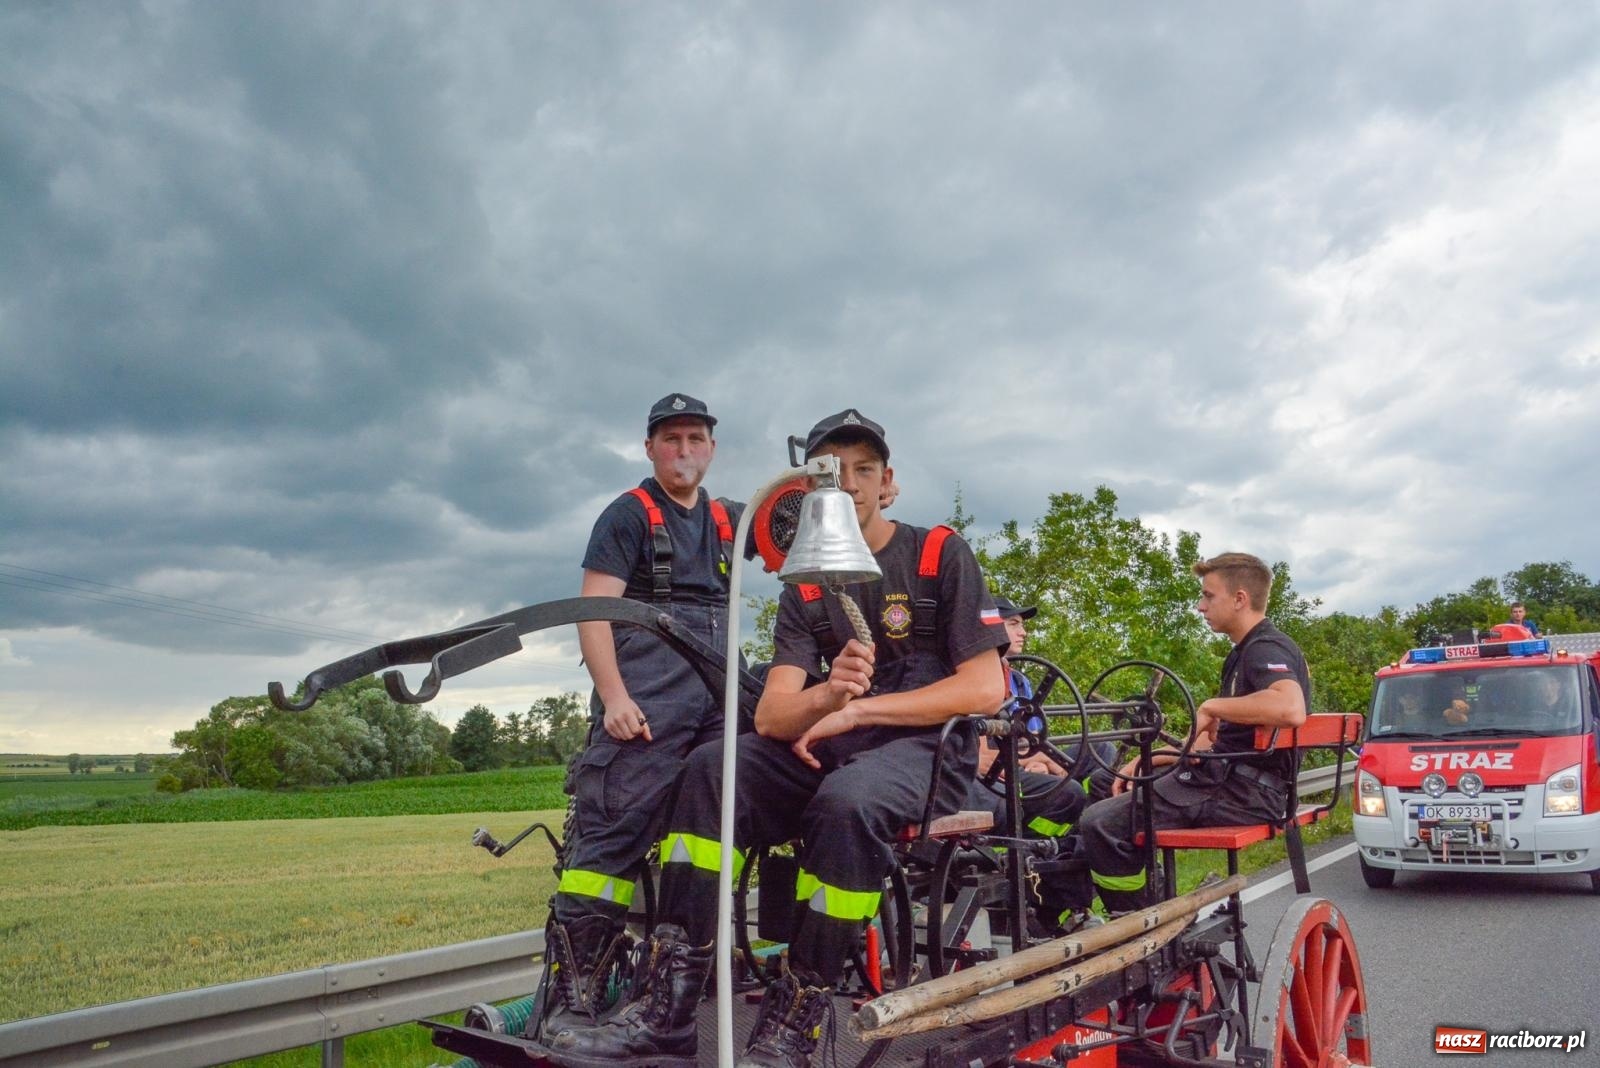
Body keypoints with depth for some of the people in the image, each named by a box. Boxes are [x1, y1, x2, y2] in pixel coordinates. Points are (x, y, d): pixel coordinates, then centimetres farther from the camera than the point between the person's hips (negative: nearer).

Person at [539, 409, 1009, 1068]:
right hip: (832, 754, 4)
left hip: (929, 748, -4)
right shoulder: (804, 587, 10)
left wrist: (858, 707, -11)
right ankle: (665, 1012, -23)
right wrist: (825, 698, -27)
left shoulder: (942, 554, -1)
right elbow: (771, 716, -3)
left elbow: (986, 689, -10)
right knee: (711, 769, -22)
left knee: (846, 800, -37)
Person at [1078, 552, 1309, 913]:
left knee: (1100, 823, -20)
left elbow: (1291, 709, -36)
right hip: (1230, 776, 11)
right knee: (1104, 789, 21)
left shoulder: (1266, 649, -13)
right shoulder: (1248, 652, 20)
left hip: (1243, 791, -11)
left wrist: (1212, 706, -24)